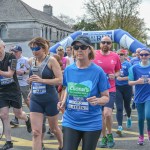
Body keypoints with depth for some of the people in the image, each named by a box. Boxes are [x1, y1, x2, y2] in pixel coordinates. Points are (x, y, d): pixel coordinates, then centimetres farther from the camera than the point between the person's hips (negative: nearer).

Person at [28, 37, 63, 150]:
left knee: (54, 128, 18)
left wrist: (41, 80, -27)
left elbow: (60, 80, -18)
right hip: (35, 100, 4)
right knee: (36, 132, -5)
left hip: (50, 99, -3)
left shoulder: (51, 60, -12)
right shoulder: (31, 61, 3)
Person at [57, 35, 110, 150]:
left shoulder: (98, 71, -10)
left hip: (92, 123, -2)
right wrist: (64, 102, -1)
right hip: (70, 122, 2)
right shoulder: (68, 70, 1)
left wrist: (97, 100, -25)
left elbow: (106, 97, -4)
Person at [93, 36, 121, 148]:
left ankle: (109, 134, 13)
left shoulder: (115, 56, 0)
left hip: (110, 89, 0)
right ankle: (104, 137, 26)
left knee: (107, 114, -14)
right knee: (101, 115, 8)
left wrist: (114, 75, -8)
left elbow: (118, 71, 13)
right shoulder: (94, 55, -4)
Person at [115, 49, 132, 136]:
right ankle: (120, 127, -12)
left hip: (127, 87, -1)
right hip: (117, 88, 1)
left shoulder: (128, 64, -5)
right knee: (119, 108, -8)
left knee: (127, 106, 16)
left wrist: (122, 78, -21)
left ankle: (129, 118, 49)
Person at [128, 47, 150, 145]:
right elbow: (130, 82, 0)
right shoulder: (134, 68, -2)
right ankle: (141, 136, 32)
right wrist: (137, 82, -20)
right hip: (139, 96, 1)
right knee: (141, 118, 11)